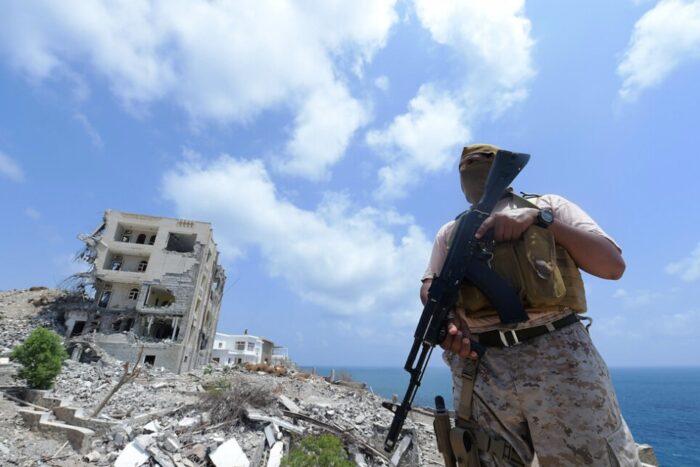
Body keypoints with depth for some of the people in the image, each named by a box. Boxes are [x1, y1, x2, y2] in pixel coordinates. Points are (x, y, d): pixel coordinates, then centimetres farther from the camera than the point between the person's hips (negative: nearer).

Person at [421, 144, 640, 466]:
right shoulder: (451, 232, 19)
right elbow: (429, 286, 10)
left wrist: (540, 219, -7)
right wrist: (443, 317, -13)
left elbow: (613, 264, 4)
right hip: (480, 370, 2)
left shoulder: (547, 206, 15)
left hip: (559, 358, -1)